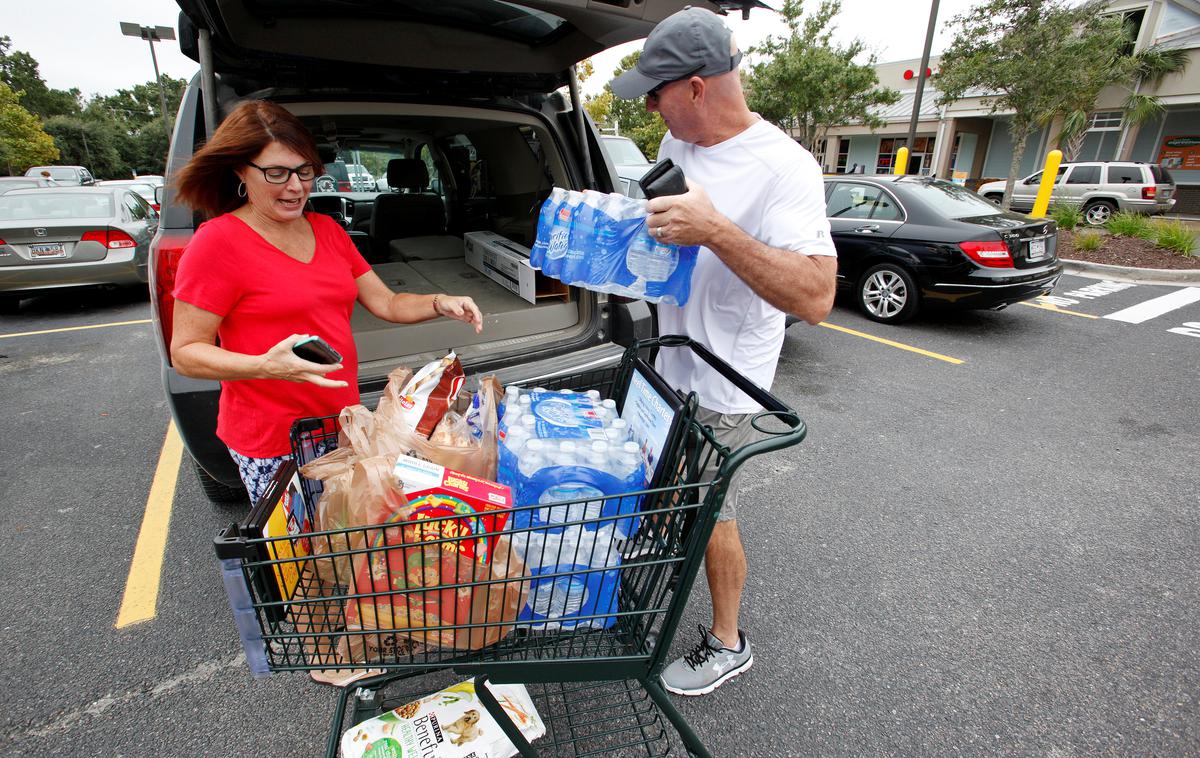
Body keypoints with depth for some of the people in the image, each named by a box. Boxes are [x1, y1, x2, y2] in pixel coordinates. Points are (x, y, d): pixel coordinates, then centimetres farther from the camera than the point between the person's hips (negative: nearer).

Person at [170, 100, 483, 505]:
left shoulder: (327, 229, 8)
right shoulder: (218, 242, -11)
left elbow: (386, 303, 9)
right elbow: (185, 353, -11)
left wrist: (440, 303, -10)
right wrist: (266, 366, -28)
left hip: (342, 423, 6)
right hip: (272, 443, -5)